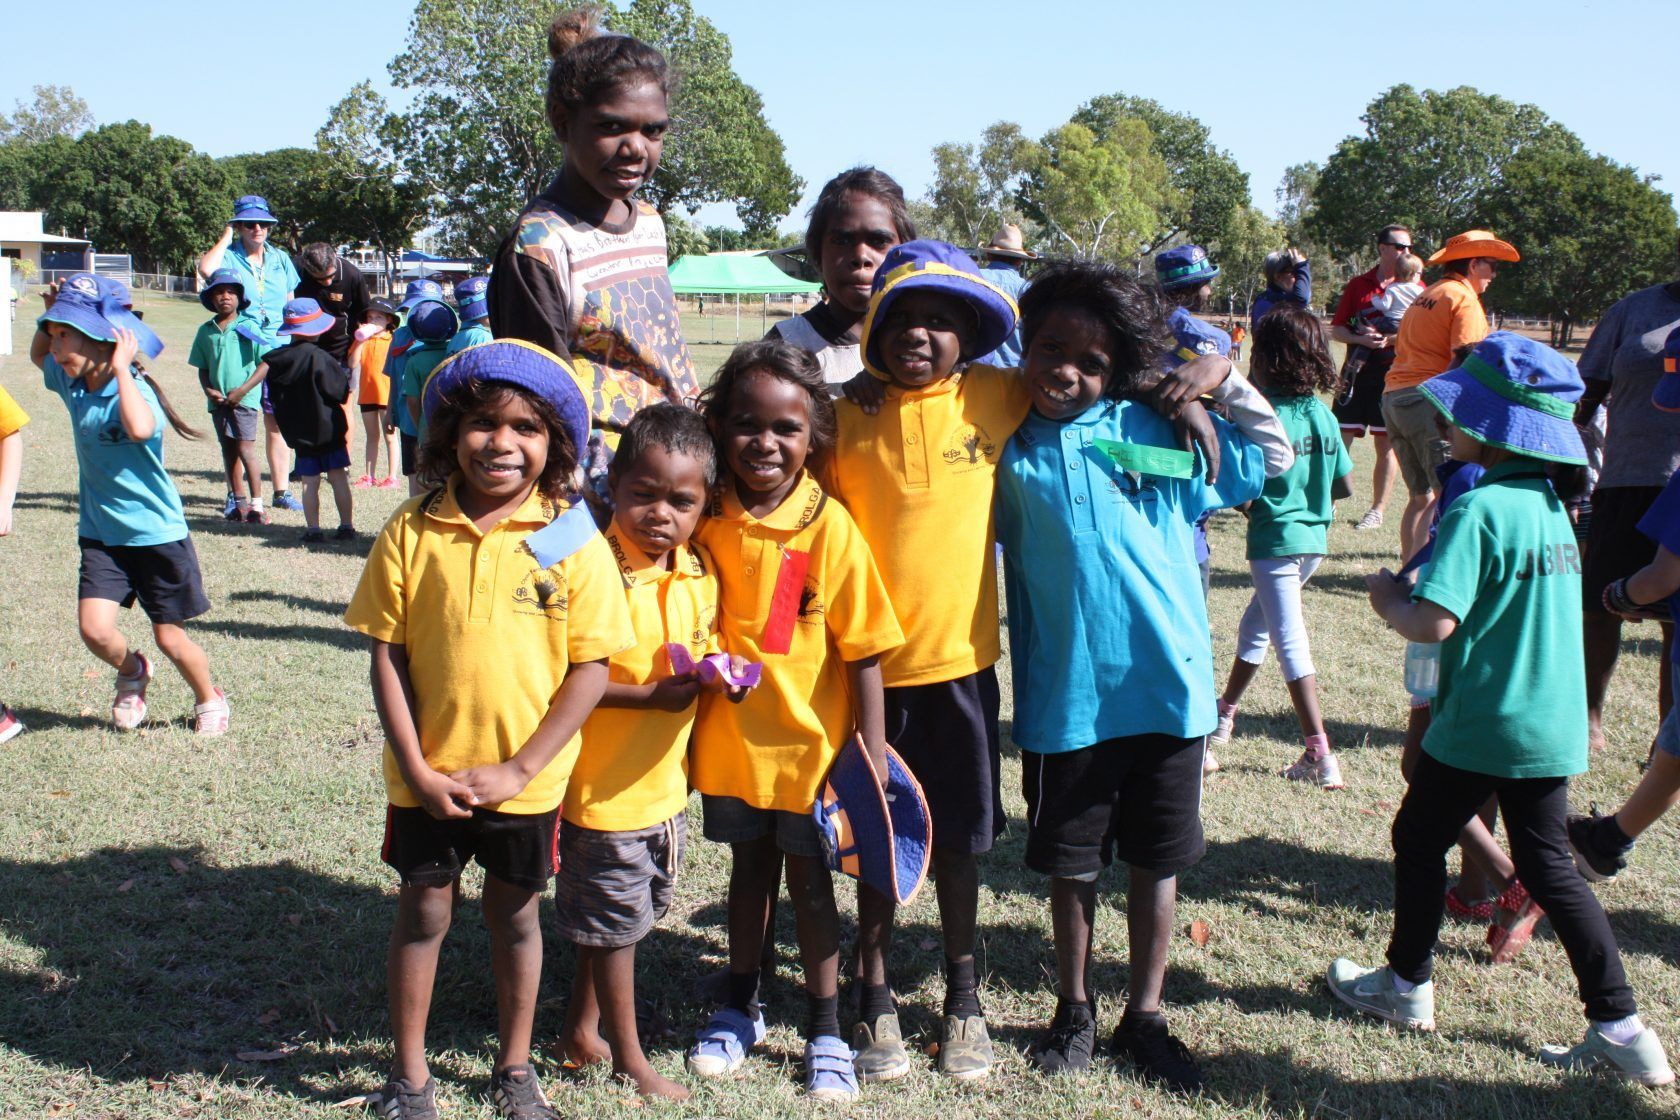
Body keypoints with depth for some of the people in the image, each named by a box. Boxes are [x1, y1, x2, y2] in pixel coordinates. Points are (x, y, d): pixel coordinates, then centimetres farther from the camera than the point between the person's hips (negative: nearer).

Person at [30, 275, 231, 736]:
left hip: (157, 533, -5)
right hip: (101, 534, 5)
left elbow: (140, 429, -44)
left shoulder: (133, 389, -20)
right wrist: (49, 315, 5)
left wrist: (121, 369, -34)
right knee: (95, 629, -10)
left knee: (169, 636, 6)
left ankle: (209, 700, 32)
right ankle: (132, 673, 23)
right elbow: (38, 355, 24)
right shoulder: (72, 383, 1)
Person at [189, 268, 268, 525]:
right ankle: (238, 501, 22)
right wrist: (208, 389, -7)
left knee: (246, 450, -11)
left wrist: (242, 390, -13)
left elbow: (265, 363, -6)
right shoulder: (206, 330, 8)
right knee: (228, 451, 12)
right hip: (218, 400, 5)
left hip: (244, 399, -5)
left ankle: (257, 504, -7)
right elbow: (202, 368, 13)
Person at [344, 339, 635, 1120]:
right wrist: (416, 766, -11)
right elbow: (388, 654, -5)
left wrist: (518, 768, -14)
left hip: (526, 779, 0)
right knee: (422, 913, 13)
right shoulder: (412, 533, -8)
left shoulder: (573, 540, -11)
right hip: (428, 777, 1)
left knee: (515, 913, 16)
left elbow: (591, 667, -10)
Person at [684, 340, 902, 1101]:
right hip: (730, 736, 3)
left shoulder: (828, 526, -16)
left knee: (809, 878, 10)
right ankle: (740, 1010, 38)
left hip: (810, 739, -3)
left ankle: (825, 1030, 27)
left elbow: (863, 652, -13)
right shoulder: (706, 516, -8)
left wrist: (873, 754, -13)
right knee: (749, 868, 19)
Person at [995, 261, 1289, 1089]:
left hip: (1166, 683, 1)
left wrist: (1227, 383, 3)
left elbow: (1274, 457, 14)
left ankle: (1145, 1018, 28)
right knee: (1071, 864, 12)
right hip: (1066, 694, 0)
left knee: (1157, 860, 12)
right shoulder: (1011, 446, 1)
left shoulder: (1156, 431, 2)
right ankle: (1074, 1010, 32)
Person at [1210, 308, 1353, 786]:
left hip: (1275, 541, -7)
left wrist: (1254, 509, 3)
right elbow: (1344, 486, 8)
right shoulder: (1324, 415, 3)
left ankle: (1320, 755, -7)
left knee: (1291, 644, -4)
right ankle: (1224, 714, 37)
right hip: (1315, 539, 7)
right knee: (1256, 625, 23)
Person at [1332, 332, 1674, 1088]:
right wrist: (1412, 590, 14)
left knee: (1418, 839, 15)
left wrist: (1387, 599, -7)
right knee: (1549, 866, 14)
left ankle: (1407, 986, 31)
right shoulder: (1550, 504, 7)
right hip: (1552, 729, 7)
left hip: (1479, 727, -7)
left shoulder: (1479, 508, -20)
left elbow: (1434, 623, -27)